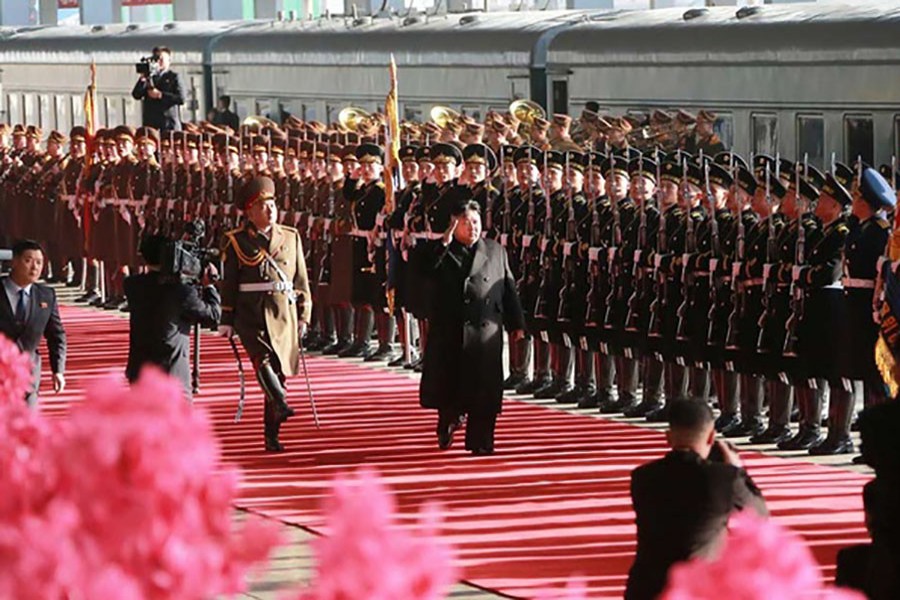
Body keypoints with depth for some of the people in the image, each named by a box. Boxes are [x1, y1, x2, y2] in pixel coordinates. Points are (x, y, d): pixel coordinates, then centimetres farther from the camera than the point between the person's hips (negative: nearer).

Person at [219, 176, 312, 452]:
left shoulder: (291, 237, 13)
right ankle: (280, 405, -44)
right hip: (251, 313, -3)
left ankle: (272, 435, 7)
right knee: (262, 357, -27)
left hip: (284, 314, 3)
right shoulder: (237, 241, 5)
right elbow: (228, 283, 6)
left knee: (278, 370, 2)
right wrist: (226, 321, 1)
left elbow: (301, 280, 14)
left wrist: (303, 315, 8)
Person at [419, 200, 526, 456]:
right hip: (450, 330, 0)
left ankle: (480, 441, 7)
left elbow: (509, 288, 11)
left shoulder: (496, 251, 10)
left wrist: (516, 324, 8)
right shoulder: (442, 253, 6)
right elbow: (425, 273, -13)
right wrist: (445, 243, -17)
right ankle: (447, 424, 31)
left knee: (484, 389, -1)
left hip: (485, 330, 0)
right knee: (448, 384, 6)